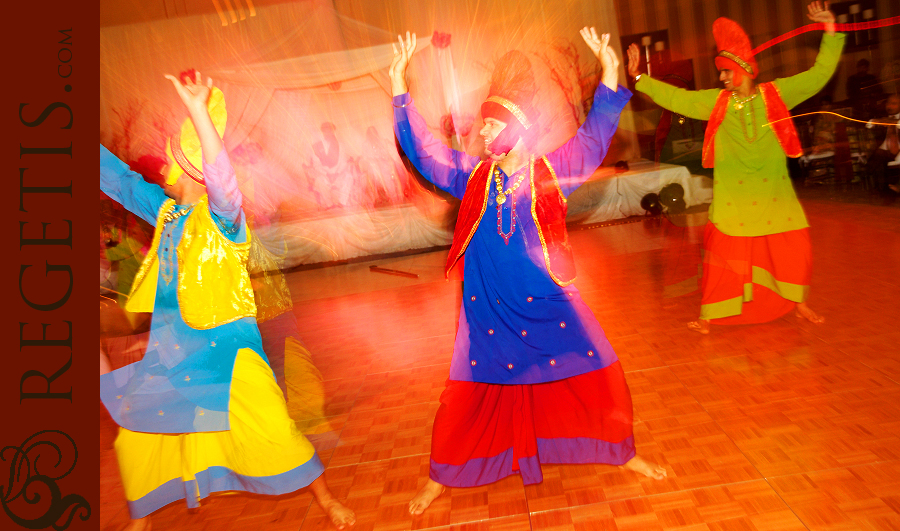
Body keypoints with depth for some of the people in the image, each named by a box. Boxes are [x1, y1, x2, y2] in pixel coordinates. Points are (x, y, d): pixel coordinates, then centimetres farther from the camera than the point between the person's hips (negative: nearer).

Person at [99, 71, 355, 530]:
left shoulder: (221, 213, -16)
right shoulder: (166, 208, 4)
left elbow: (222, 177, -37)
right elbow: (118, 177, 14)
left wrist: (199, 111, -48)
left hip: (223, 347, -7)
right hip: (169, 348, 7)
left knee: (271, 431, -8)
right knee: (136, 435, 16)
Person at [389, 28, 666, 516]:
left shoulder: (550, 172, -2)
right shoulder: (472, 176, 2)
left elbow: (593, 136, -1)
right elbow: (425, 150, 3)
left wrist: (609, 73, -10)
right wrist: (400, 90, -1)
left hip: (549, 305, 0)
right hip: (490, 311, 1)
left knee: (597, 380, 8)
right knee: (468, 396, 8)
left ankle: (622, 453, 35)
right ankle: (441, 477, 29)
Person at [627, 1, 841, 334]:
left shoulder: (776, 94, 3)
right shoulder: (716, 101, 2)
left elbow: (819, 74, 6)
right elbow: (676, 98, 0)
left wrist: (830, 30, -1)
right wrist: (639, 78, -6)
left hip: (773, 191, 1)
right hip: (733, 194, -1)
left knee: (794, 248, 5)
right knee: (723, 254, -1)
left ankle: (797, 301, 30)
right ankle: (708, 315, 12)